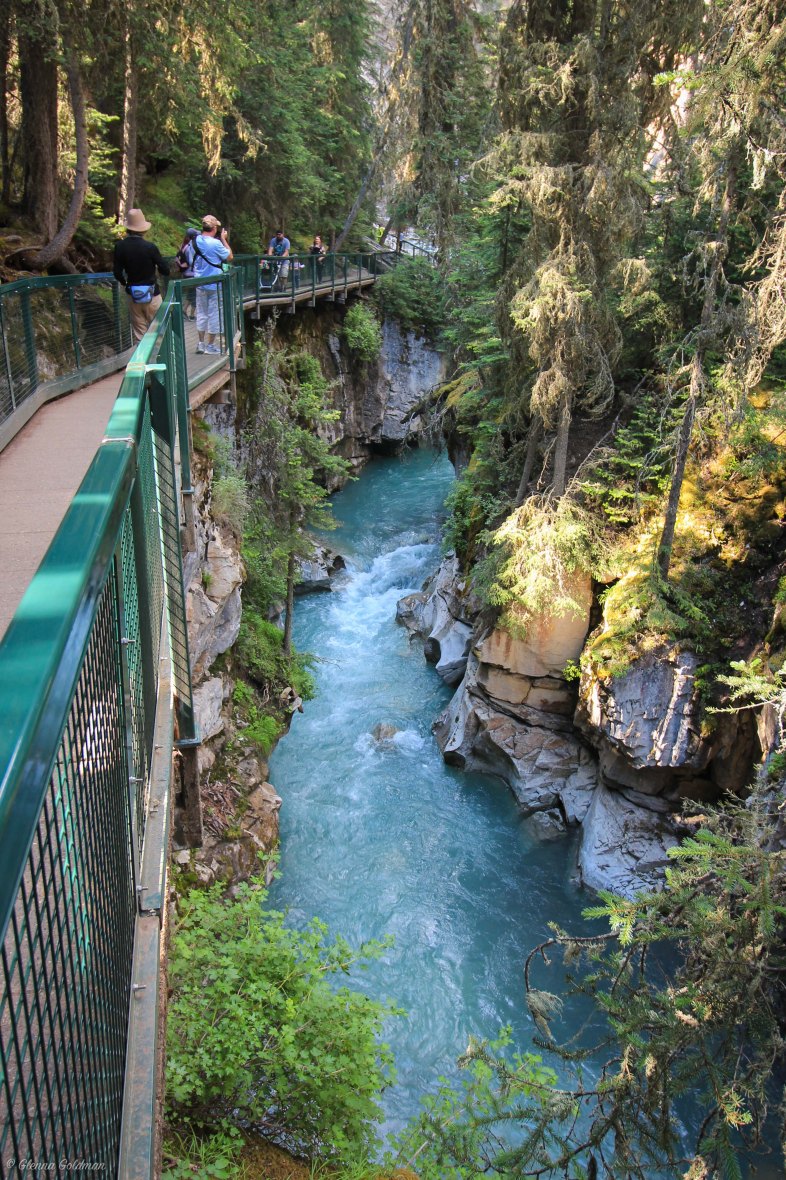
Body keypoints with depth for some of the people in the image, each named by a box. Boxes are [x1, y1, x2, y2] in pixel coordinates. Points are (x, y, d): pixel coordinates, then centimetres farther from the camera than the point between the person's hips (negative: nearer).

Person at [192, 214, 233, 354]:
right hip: (215, 285, -6)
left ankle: (201, 343, 17)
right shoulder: (216, 243, -18)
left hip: (200, 283, 6)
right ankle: (210, 345, 9)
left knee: (201, 313, 14)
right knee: (214, 314, 4)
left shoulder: (196, 240, 1)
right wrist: (224, 239, -1)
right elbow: (230, 257, -8)